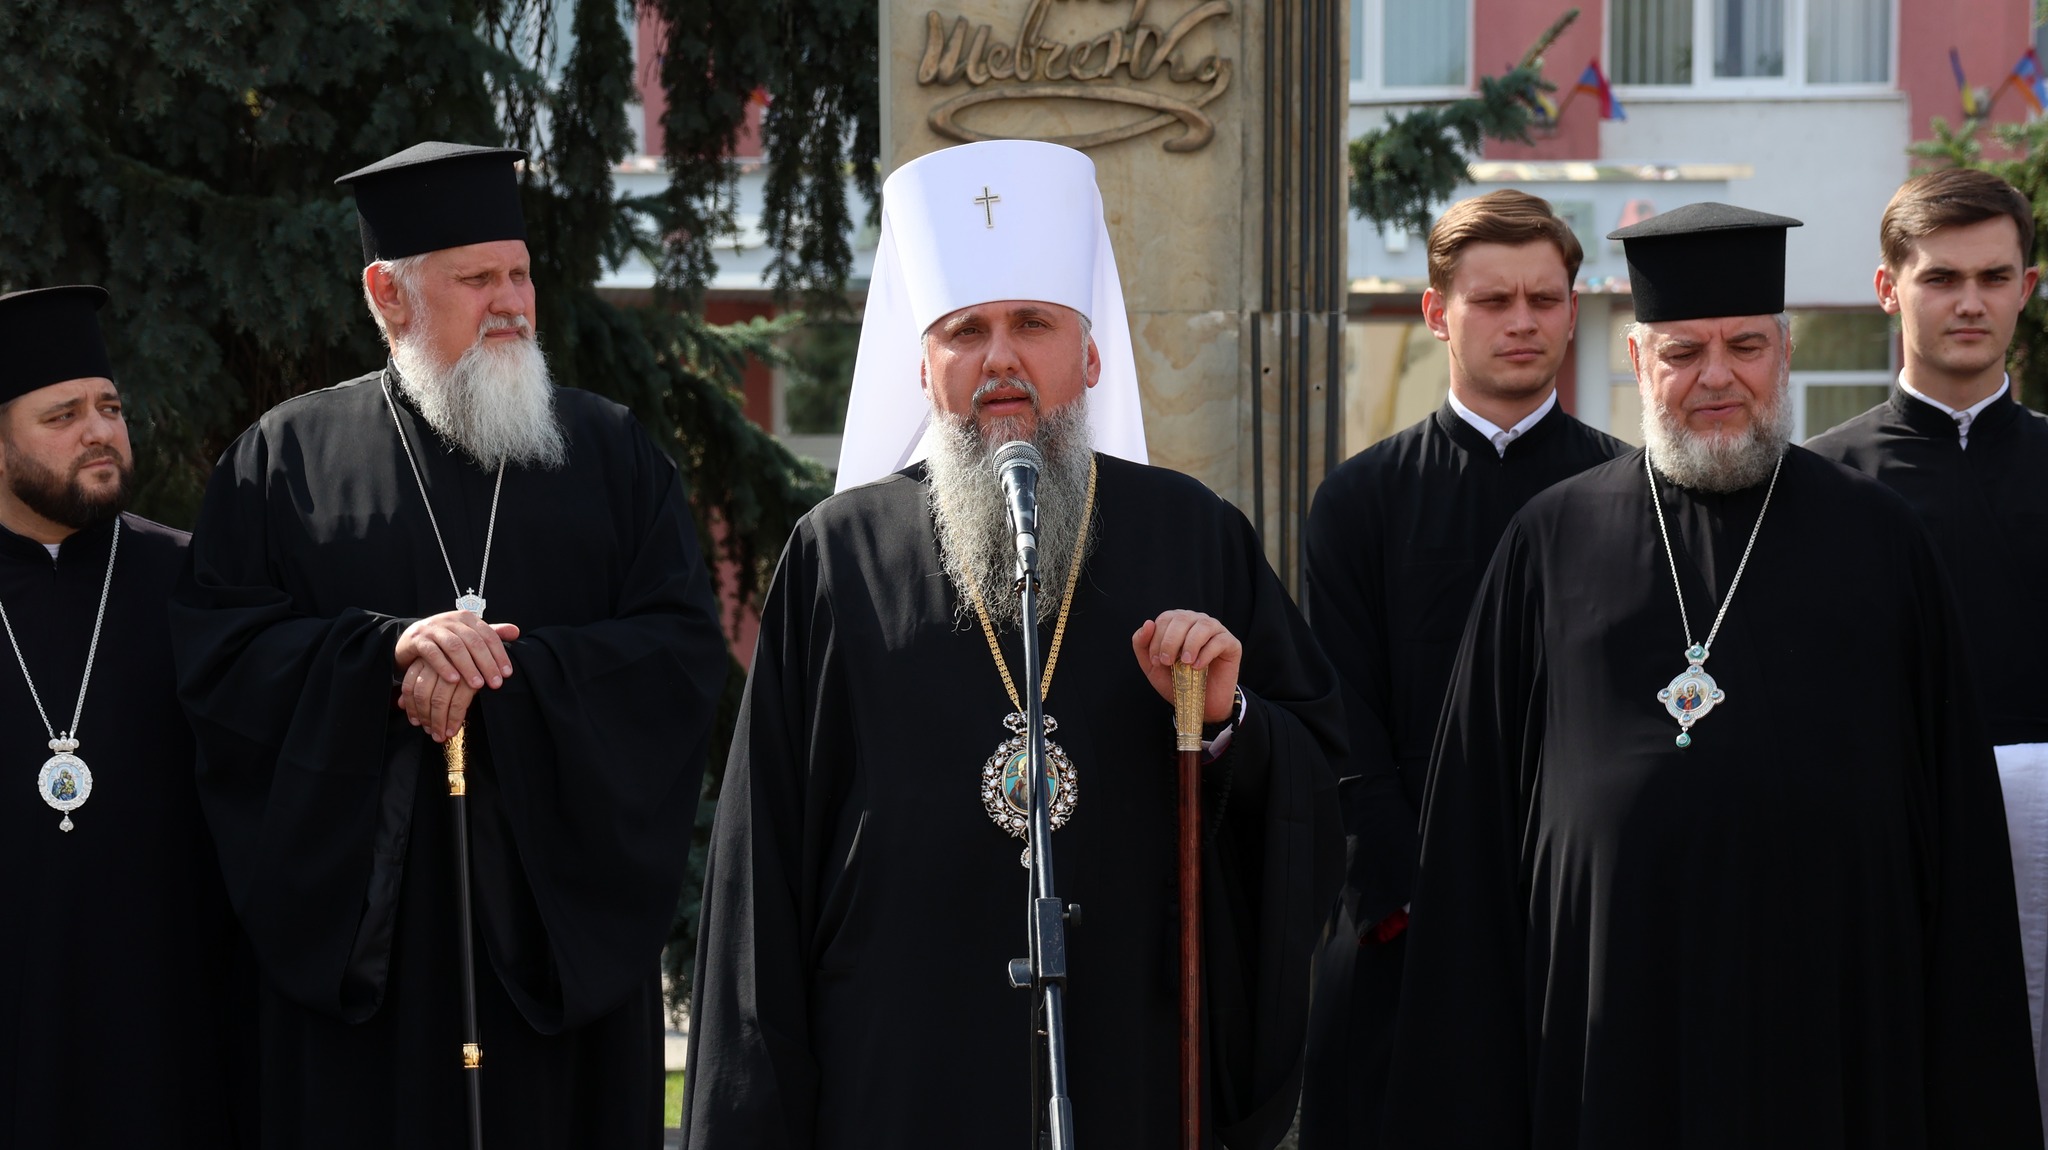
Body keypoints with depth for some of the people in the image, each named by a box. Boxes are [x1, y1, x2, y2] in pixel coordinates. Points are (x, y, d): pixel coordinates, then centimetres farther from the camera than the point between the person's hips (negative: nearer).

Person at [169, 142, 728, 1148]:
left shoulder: (610, 452, 11)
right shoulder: (286, 456, 8)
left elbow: (687, 650, 0)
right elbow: (215, 652, -2)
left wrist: (498, 676, -13)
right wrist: (389, 649, -18)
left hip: (564, 918, 1)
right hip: (365, 929, -1)